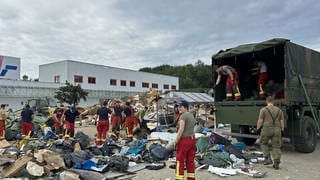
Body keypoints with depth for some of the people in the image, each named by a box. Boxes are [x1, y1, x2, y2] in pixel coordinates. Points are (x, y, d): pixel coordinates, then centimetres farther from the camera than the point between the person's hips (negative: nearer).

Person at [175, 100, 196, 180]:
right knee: (190, 160, 13)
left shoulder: (183, 116, -15)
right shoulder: (192, 116, 12)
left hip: (184, 140, -9)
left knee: (180, 160, 1)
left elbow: (181, 129, -22)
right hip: (192, 139, 9)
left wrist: (176, 141, -18)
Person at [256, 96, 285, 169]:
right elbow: (282, 121, 7)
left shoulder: (263, 110, -5)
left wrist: (258, 127, 9)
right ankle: (276, 163, 7)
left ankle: (268, 158, 9)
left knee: (263, 143, 17)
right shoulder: (279, 110, 9)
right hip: (277, 130, 4)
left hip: (267, 129, -3)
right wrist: (282, 129, 20)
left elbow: (260, 121, -7)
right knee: (276, 147, 9)